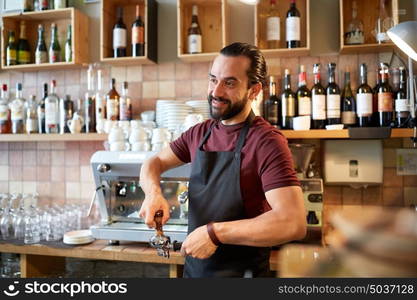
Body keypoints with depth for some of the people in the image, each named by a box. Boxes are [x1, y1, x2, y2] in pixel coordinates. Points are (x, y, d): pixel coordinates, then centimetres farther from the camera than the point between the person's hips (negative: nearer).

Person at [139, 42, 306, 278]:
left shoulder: (266, 142, -20)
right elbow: (154, 163, 10)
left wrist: (214, 232, -26)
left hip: (241, 271, -6)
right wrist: (153, 193, -12)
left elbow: (293, 224, -29)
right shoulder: (200, 134, 1)